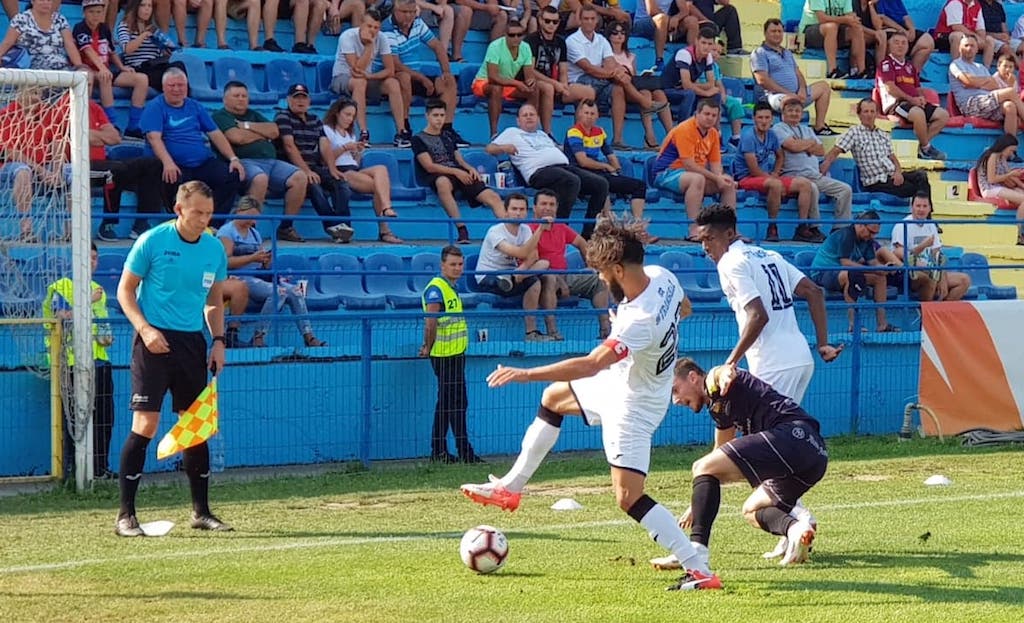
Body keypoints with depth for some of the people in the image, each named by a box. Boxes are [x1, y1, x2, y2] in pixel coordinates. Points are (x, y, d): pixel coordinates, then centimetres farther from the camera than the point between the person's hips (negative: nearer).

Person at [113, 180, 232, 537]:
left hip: (192, 342, 5)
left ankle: (201, 511, 18)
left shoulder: (215, 249, 7)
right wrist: (144, 328, -15)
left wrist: (218, 341, 7)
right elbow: (125, 290, -2)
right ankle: (125, 515, -6)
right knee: (145, 425, -10)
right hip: (155, 340, -5)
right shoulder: (152, 241, -7)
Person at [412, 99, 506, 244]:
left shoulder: (449, 137, 27)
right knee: (443, 182, -45)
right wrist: (456, 171, -13)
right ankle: (462, 230, -48)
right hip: (435, 178, -6)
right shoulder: (419, 139, 8)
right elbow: (429, 167, -4)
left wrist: (470, 168, 0)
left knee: (494, 197, -17)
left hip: (459, 176, 6)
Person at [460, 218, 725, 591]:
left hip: (632, 404, -11)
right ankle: (510, 487, 36)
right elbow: (684, 308, 12)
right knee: (553, 397, 26)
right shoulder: (661, 277, -12)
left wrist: (526, 374, -37)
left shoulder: (640, 320, -37)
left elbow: (591, 364, -40)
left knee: (629, 498, -13)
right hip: (620, 381, 11)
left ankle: (699, 571, -13)